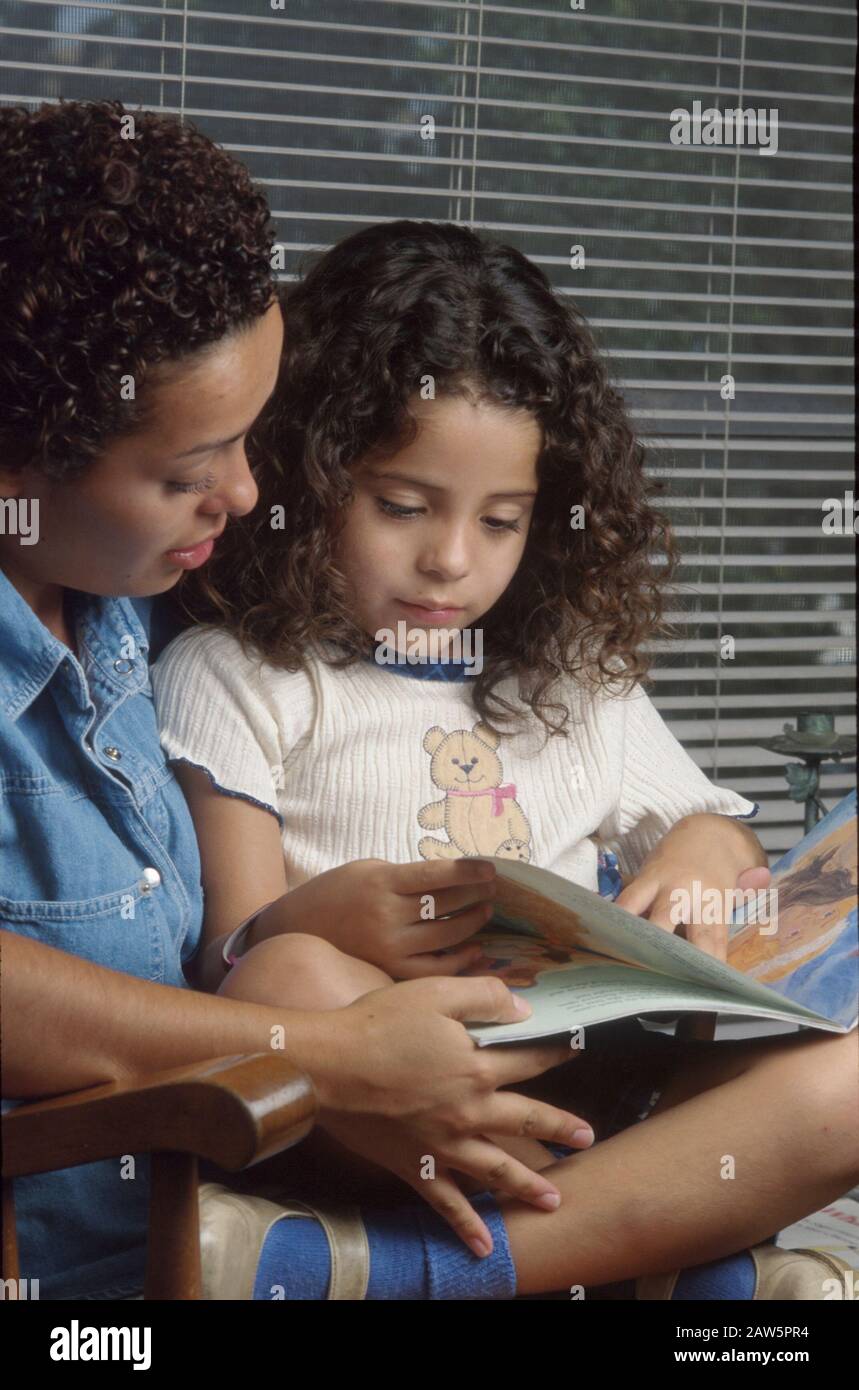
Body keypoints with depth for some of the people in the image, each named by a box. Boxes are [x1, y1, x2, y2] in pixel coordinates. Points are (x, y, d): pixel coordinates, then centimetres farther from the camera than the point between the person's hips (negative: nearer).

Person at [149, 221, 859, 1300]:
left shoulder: (577, 681, 24)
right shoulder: (234, 681, 9)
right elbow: (229, 961, 1)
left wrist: (709, 851, 1)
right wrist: (318, 922, -24)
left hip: (590, 1084, 4)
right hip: (375, 1107, -4)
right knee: (288, 981, -36)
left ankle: (406, 1263, -35)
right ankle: (680, 1226, -31)